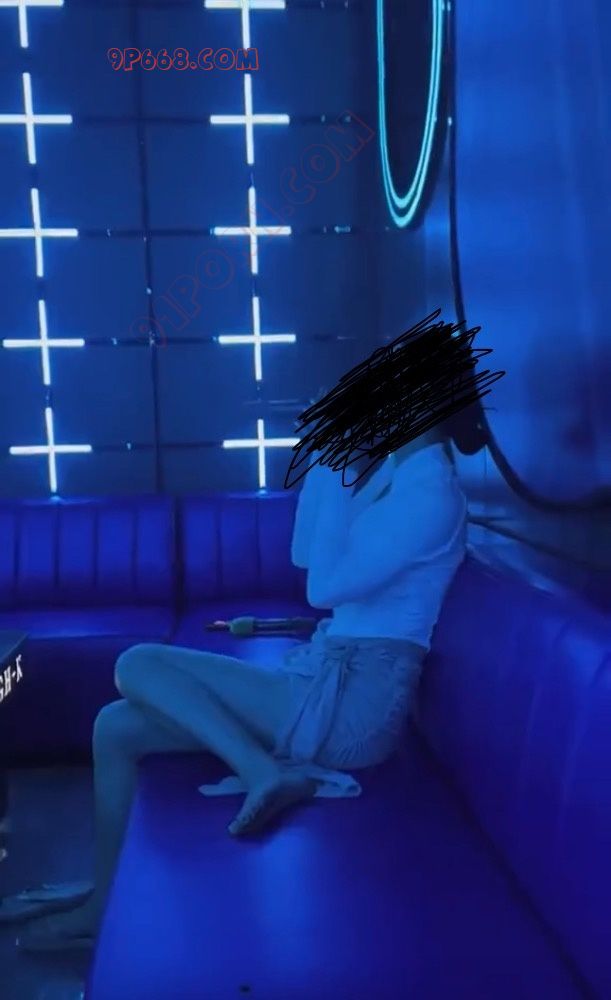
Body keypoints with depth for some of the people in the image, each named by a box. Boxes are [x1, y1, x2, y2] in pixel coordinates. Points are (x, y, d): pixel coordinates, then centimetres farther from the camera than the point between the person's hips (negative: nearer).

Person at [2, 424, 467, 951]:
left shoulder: (430, 487, -16)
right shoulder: (395, 469, 12)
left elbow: (324, 585, -22)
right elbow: (304, 554, 16)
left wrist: (337, 473, -15)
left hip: (351, 701, -9)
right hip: (330, 681, 9)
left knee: (137, 667, -13)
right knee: (117, 725, 8)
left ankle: (265, 773, -15)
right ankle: (106, 903, 19)